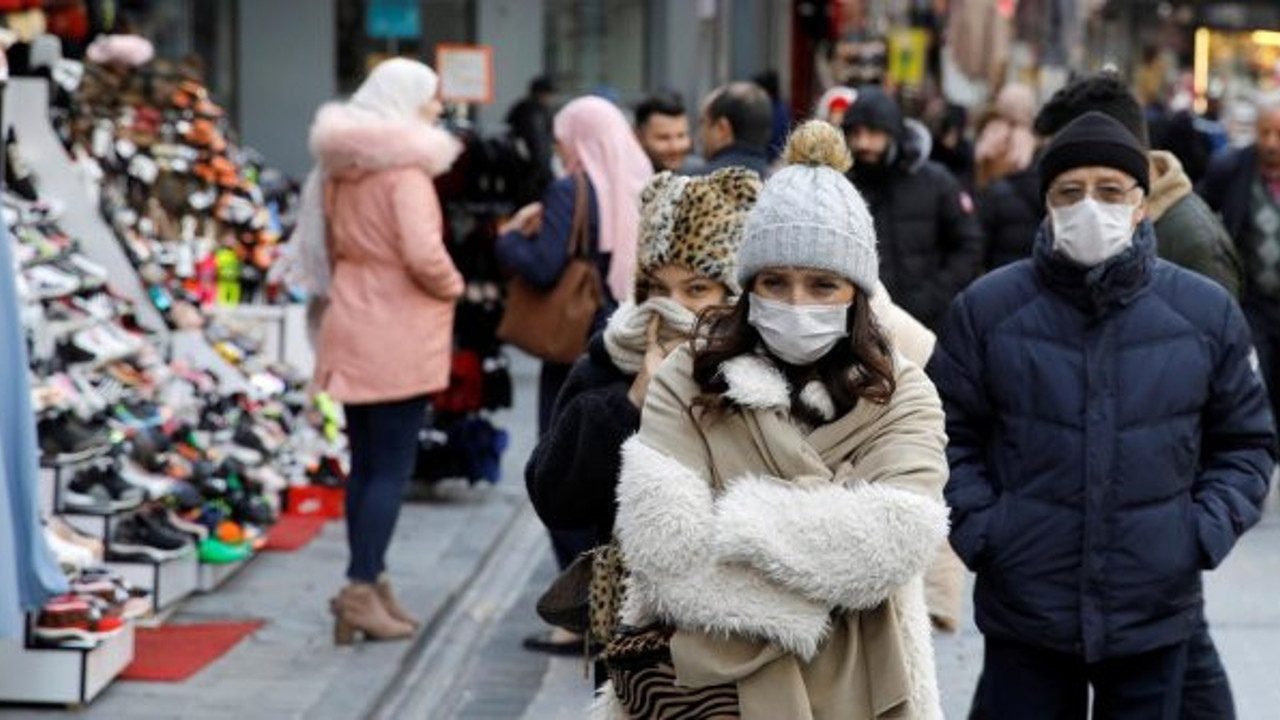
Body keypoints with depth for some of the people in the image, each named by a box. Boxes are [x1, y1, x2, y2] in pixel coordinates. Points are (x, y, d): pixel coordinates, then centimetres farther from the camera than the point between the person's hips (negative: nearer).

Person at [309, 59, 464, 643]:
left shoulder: (343, 167, 11)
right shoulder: (406, 168, -15)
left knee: (365, 463, 13)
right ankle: (362, 589, -6)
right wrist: (452, 286, -6)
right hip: (398, 335, -8)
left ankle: (369, 583, 18)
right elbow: (423, 255, -23)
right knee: (392, 466, -3)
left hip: (353, 328, 8)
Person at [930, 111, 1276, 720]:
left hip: (1157, 619, 1)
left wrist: (1209, 531, -3)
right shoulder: (987, 308, -2)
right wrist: (975, 527, -7)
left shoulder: (1207, 311, 0)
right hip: (1022, 608, -1)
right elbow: (949, 434, 5)